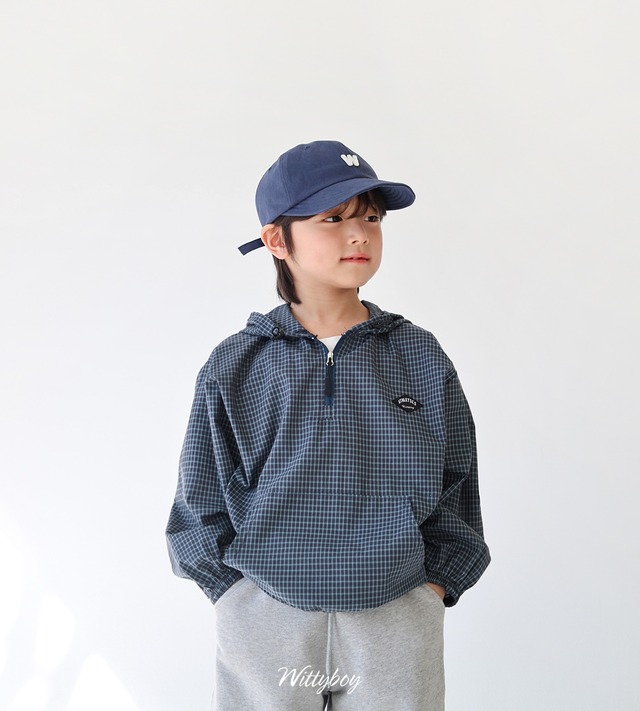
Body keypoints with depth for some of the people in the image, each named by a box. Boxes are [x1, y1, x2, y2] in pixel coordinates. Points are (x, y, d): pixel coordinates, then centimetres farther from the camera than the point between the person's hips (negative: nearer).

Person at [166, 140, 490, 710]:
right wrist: (243, 606, -3)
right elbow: (203, 508, 2)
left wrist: (428, 594, -2)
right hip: (263, 630, 0)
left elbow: (454, 493, 5)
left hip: (398, 626, 1)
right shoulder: (235, 369, -4)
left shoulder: (421, 359, -1)